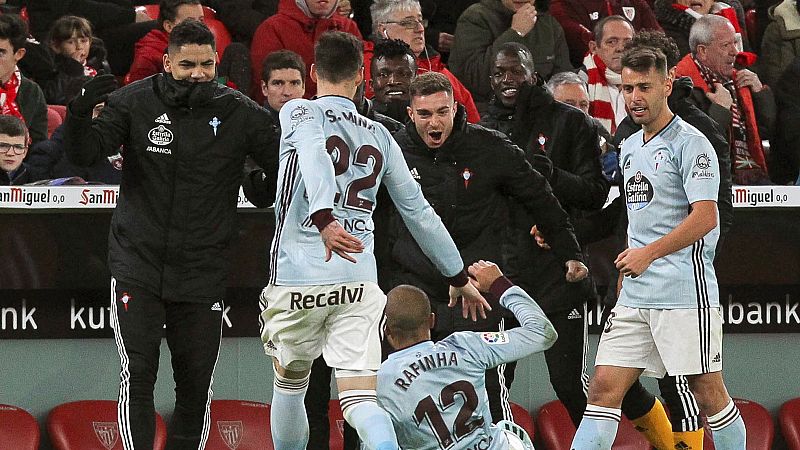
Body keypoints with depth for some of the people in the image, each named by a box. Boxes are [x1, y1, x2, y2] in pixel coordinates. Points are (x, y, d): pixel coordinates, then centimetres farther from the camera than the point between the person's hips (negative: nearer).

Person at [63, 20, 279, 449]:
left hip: (202, 273, 1)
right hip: (138, 265, -1)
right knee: (137, 376, -10)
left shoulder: (240, 113, -2)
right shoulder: (133, 102, -4)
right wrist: (80, 113, -28)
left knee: (196, 388, 6)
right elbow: (84, 153, -9)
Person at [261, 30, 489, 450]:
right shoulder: (380, 136, 18)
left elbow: (315, 157, -19)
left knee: (289, 386, 19)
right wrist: (459, 277, 28)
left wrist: (323, 219, -35)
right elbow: (420, 212, 19)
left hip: (298, 278, -2)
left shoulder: (300, 112, 5)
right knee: (360, 399, -7)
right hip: (358, 282, 2)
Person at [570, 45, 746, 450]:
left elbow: (705, 218, -16)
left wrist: (648, 254, -16)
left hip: (685, 292, -7)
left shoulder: (690, 143, -8)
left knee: (708, 393, -1)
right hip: (635, 296, 7)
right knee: (603, 388, -1)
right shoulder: (630, 148, 17)